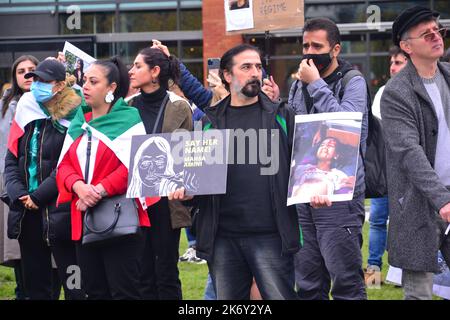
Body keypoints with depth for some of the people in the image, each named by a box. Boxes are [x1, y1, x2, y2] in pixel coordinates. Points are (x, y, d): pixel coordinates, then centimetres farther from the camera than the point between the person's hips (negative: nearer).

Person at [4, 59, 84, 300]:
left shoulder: (71, 119, -7)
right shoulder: (26, 112, 10)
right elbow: (11, 160, 9)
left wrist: (38, 197, -13)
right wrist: (17, 194, -5)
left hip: (58, 213, -6)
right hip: (27, 212, 6)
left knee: (72, 280, -2)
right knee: (34, 280, 12)